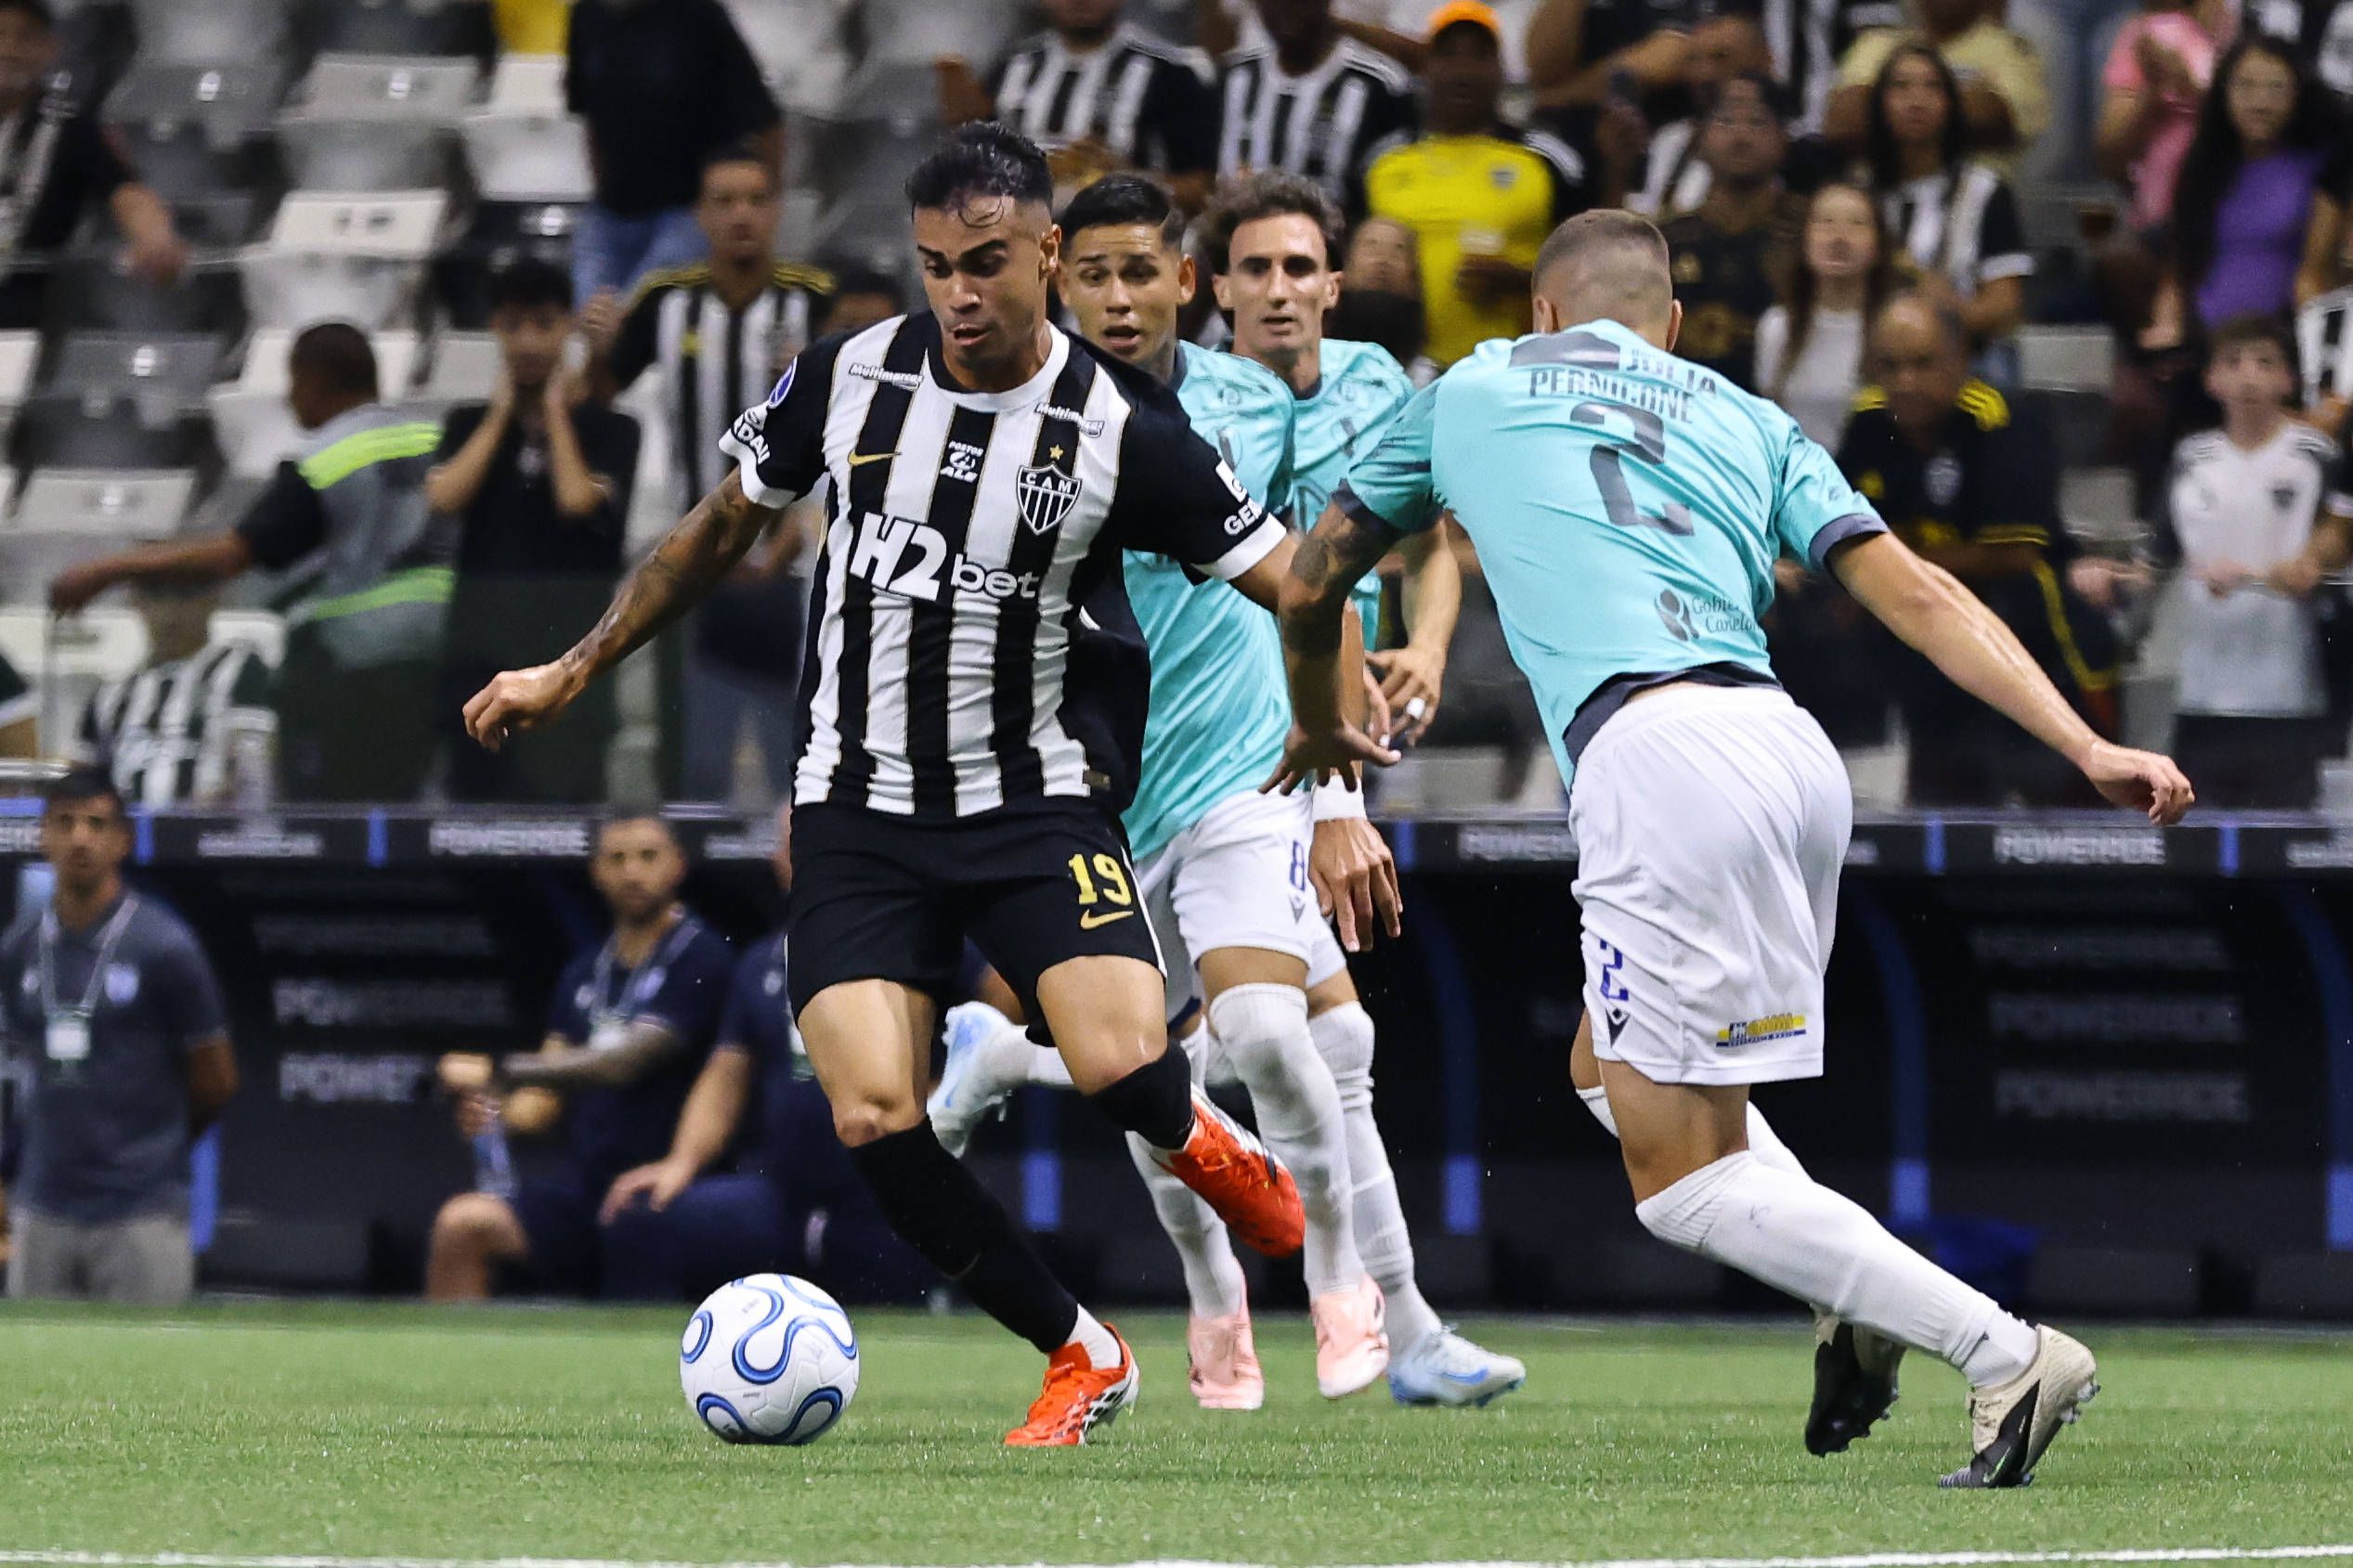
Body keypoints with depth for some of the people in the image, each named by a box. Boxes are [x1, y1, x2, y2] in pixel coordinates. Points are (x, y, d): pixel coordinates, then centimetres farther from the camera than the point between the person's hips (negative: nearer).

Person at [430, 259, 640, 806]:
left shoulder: (609, 429, 4)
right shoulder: (470, 424, 13)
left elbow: (579, 501, -13)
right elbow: (444, 497, -5)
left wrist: (556, 413, 0)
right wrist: (501, 412, 3)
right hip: (481, 646, 3)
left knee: (564, 794, -11)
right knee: (476, 796, 3)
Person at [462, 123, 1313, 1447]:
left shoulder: (1123, 430, -10)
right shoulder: (848, 379, -2)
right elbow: (724, 529, 14)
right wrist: (572, 675, 18)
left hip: (1041, 801, -2)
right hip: (862, 809, 2)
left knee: (1120, 1064, -26)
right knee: (876, 1122, -15)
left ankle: (1198, 1141, 15)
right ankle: (1082, 1359, 6)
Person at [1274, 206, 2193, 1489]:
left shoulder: (1471, 392, 22)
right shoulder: (1750, 422, 25)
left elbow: (1309, 585, 34)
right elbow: (1917, 592, 11)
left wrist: (1318, 728, 54)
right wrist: (2087, 748, 4)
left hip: (1655, 750, -6)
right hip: (1791, 747, 6)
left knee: (1686, 1180, -1)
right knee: (1613, 1073, 26)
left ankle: (2005, 1354, -13)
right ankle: (1868, 1308, 7)